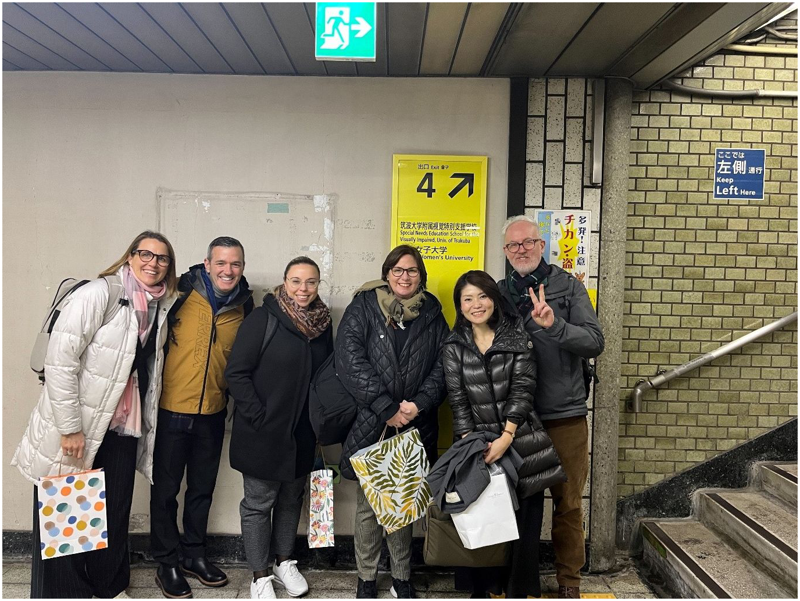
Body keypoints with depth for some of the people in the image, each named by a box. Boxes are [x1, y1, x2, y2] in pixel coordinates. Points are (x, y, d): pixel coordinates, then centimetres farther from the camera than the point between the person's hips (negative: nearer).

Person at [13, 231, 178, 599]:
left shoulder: (159, 308, 7)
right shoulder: (98, 294, -14)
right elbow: (59, 360, -19)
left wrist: (147, 425, 13)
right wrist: (70, 427, -19)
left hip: (122, 430, 6)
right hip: (76, 430, -6)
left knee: (115, 514, 15)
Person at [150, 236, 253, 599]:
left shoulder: (244, 307, 0)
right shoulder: (181, 294, -12)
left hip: (213, 412, 4)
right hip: (172, 408, -4)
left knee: (203, 488, 17)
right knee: (166, 487, 8)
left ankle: (194, 555, 36)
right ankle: (166, 563, 26)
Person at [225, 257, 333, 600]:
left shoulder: (322, 323, 2)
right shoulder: (262, 319, -13)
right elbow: (236, 372, -14)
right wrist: (259, 417, -16)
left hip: (302, 434, 5)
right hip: (263, 434, -5)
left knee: (291, 499, 18)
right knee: (259, 503, 8)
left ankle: (284, 563, 37)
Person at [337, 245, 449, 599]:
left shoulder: (432, 315, 9)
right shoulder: (363, 308, 1)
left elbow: (443, 367, 4)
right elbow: (349, 358, -11)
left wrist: (419, 404, -13)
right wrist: (386, 408, -16)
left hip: (414, 426, 2)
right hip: (368, 426, -2)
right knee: (368, 505, 7)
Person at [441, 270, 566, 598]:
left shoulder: (517, 335, 0)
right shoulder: (454, 347, 4)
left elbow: (522, 388, -7)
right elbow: (458, 399, 1)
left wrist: (506, 438, -14)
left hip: (522, 441, -1)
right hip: (479, 442, 1)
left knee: (525, 521, 5)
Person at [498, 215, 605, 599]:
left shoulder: (568, 287, 1)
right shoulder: (499, 293, 8)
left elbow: (594, 343, -9)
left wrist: (553, 325, -24)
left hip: (565, 415, -2)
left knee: (568, 502, 7)